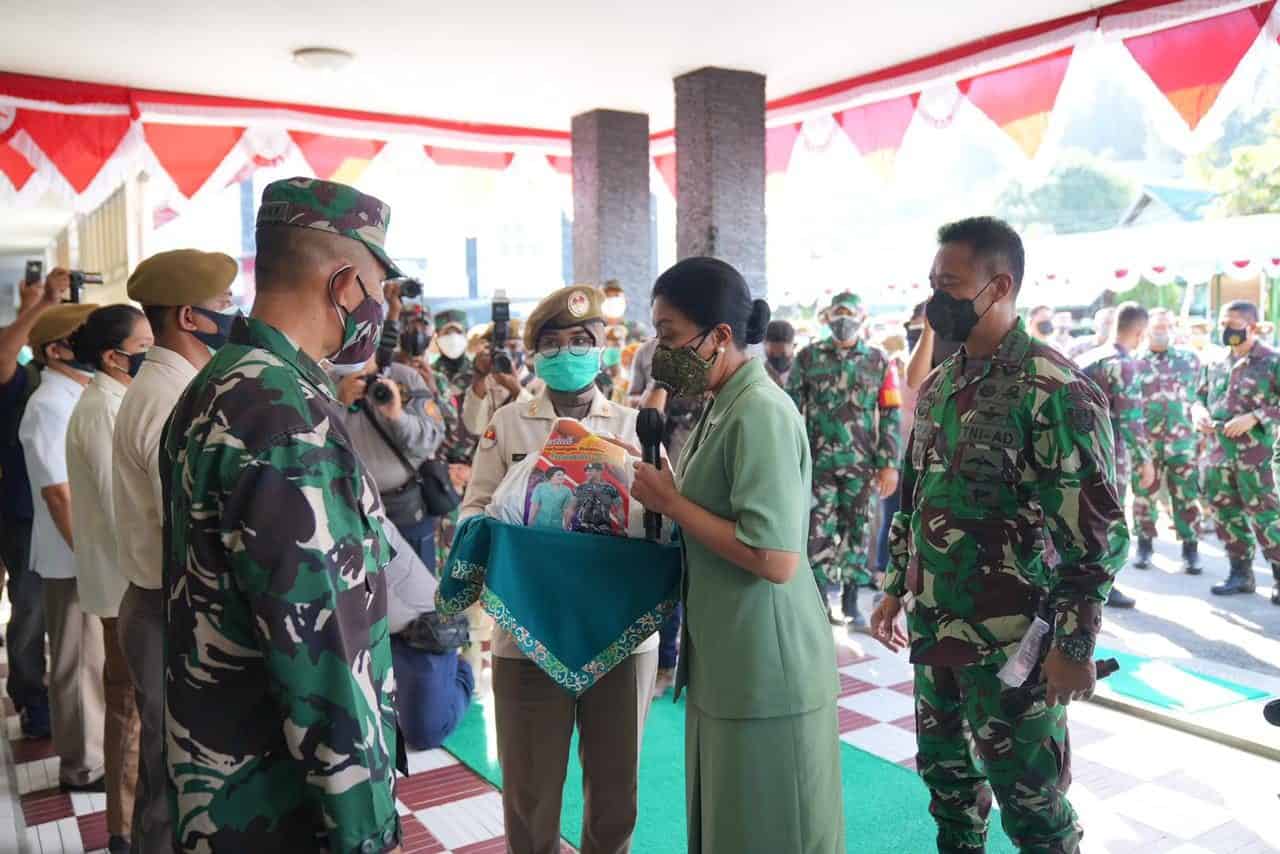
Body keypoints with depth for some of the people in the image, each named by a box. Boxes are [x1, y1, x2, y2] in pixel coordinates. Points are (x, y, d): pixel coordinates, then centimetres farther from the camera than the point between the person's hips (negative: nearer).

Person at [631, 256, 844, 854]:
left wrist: (671, 502, -18)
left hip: (766, 667, -9)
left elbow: (775, 558, -26)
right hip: (727, 660, 9)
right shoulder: (725, 405, 9)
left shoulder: (760, 412, -20)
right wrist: (666, 496, 1)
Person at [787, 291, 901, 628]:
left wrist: (890, 464, -3)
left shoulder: (879, 361, 5)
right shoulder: (808, 357, 4)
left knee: (857, 533, 7)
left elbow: (890, 415, 3)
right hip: (818, 462, -1)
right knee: (819, 533, 0)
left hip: (863, 465, 1)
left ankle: (850, 602, 18)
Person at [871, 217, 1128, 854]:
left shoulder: (1055, 389, -16)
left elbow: (1098, 529, -17)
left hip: (1014, 642, -7)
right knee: (945, 771, 20)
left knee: (1028, 796, 8)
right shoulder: (938, 386, 8)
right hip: (934, 630, 7)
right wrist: (896, 588, 17)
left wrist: (1074, 644, -17)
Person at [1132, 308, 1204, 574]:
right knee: (1144, 495, 7)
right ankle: (1145, 545, 19)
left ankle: (1191, 548, 10)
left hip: (1182, 440, 1)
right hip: (1146, 442, -1)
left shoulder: (1190, 359, 8)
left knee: (1187, 496, 1)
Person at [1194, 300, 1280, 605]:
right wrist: (1200, 412, 0)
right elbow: (1200, 396, 22)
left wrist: (1254, 417, -19)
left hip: (1255, 455, -6)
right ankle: (1241, 574, 24)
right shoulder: (1215, 364, 12)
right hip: (1218, 453, 6)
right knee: (1226, 514, 11)